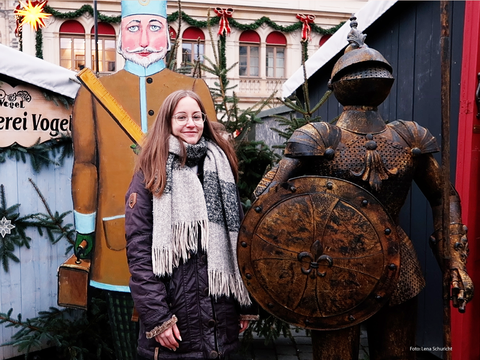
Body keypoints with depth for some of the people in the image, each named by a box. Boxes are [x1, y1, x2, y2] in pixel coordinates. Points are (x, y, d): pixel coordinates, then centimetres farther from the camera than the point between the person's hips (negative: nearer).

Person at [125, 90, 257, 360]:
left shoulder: (221, 167, 7)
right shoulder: (151, 174, -4)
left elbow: (239, 238, 7)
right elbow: (138, 249, -9)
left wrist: (245, 303, 6)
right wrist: (156, 315, -14)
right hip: (175, 314, -3)